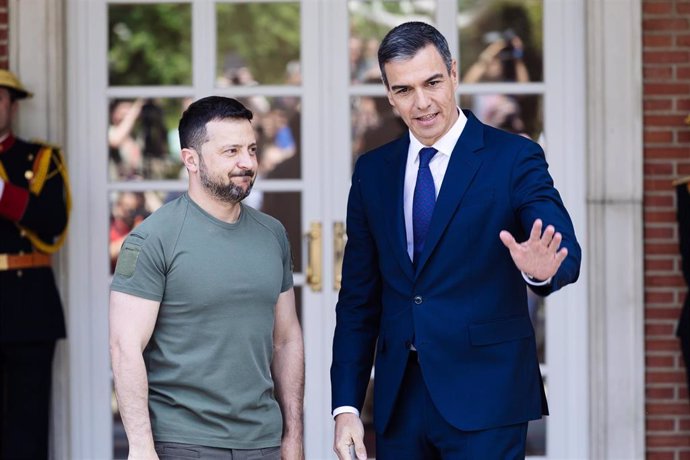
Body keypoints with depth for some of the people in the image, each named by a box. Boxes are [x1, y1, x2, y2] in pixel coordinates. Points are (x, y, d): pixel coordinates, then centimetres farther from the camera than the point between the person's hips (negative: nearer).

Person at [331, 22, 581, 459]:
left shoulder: (514, 157, -4)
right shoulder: (373, 170, 9)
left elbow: (565, 250, -16)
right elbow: (359, 297, 11)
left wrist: (542, 268, -40)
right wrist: (346, 406, 5)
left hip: (484, 395, -4)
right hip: (398, 397, 4)